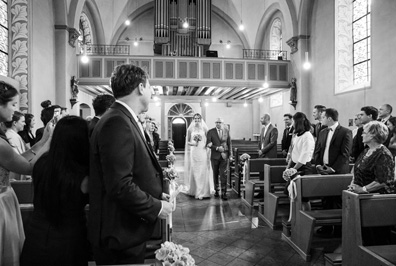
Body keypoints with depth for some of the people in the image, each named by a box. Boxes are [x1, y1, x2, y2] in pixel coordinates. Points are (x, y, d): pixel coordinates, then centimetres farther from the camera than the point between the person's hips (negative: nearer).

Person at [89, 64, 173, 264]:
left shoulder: (124, 120, 8)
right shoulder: (117, 123, -22)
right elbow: (120, 185, -27)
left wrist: (155, 195, 6)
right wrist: (156, 207, -15)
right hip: (120, 235, -9)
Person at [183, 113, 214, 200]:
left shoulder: (204, 129, 5)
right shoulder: (190, 129, 6)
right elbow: (187, 141, 9)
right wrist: (192, 143, -10)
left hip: (202, 152, 0)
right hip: (193, 153, 1)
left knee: (203, 172, -2)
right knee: (194, 171, 2)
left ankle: (202, 192, 5)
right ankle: (194, 190, 15)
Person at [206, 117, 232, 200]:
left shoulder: (226, 131, 6)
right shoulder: (210, 132, -2)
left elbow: (229, 143, 10)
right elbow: (208, 144, -7)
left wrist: (230, 154, 7)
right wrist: (217, 148, -17)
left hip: (224, 156, 0)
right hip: (214, 156, 0)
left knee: (223, 174, -7)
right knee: (215, 174, 12)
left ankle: (224, 193, -3)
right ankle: (216, 190, 27)